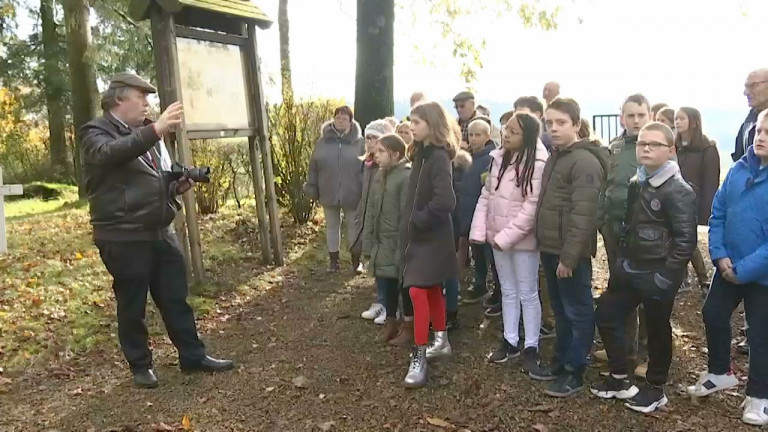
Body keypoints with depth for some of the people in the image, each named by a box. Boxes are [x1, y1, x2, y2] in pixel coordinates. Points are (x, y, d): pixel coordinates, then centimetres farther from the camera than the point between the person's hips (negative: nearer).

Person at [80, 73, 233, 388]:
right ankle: (140, 365, 21)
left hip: (161, 231, 7)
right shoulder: (96, 133, -6)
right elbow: (110, 153, -31)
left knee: (176, 298, 11)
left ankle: (193, 356, 22)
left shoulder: (147, 133, 16)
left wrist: (178, 185, 2)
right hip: (123, 238, -7)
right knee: (132, 305, 6)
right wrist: (156, 129, -40)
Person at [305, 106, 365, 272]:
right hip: (329, 193, 2)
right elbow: (314, 166, 5)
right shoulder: (323, 141, 3)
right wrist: (312, 187, 1)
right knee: (332, 226, 13)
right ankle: (333, 259, 25)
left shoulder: (359, 142, -2)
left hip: (352, 194, -2)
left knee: (354, 226, 10)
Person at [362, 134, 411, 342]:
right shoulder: (379, 175, 10)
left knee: (404, 284, 6)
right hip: (382, 242, 7)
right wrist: (368, 241, 8)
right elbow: (371, 210, 12)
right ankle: (391, 322, 30)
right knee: (384, 283, 13)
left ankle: (410, 324, 23)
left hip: (400, 243, -7)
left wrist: (404, 249, -19)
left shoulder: (407, 176, -16)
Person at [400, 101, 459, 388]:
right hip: (420, 234, 9)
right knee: (432, 289, 18)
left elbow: (445, 200, -28)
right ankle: (441, 342, 33)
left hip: (431, 236, -9)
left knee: (417, 290, -10)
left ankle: (419, 358, -2)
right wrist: (411, 225, 3)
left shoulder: (439, 157, -18)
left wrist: (418, 221, -18)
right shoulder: (422, 154, 9)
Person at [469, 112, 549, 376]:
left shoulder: (537, 164, -17)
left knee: (527, 293, 5)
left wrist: (506, 236, -18)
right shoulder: (499, 158, 5)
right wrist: (479, 231, 0)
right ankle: (510, 341, 29)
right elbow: (486, 195, 8)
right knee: (508, 291, 17)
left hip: (522, 239, -7)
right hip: (497, 237, 7)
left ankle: (531, 347, 18)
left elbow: (532, 206, -20)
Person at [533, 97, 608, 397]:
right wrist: (547, 247, 15)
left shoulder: (585, 161, -16)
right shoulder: (555, 157, 14)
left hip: (570, 253, -9)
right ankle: (561, 362, 31)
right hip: (550, 249, 9)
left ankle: (575, 372, 15)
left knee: (578, 312, 4)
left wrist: (569, 256, -22)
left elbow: (582, 215, -21)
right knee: (560, 309, 18)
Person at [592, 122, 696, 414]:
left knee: (657, 331, 8)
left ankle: (656, 389, 28)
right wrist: (621, 259, 13)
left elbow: (686, 239, -19)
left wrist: (665, 277, -20)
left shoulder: (678, 190, -15)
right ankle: (621, 379, 27)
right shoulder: (636, 183, 8)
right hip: (630, 270, 8)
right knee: (606, 316, 11)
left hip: (656, 275, -8)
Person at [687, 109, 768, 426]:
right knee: (713, 315, 17)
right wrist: (720, 255, -7)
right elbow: (718, 213, 3)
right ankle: (720, 373, 41)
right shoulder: (739, 169, -2)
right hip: (729, 266, 6)